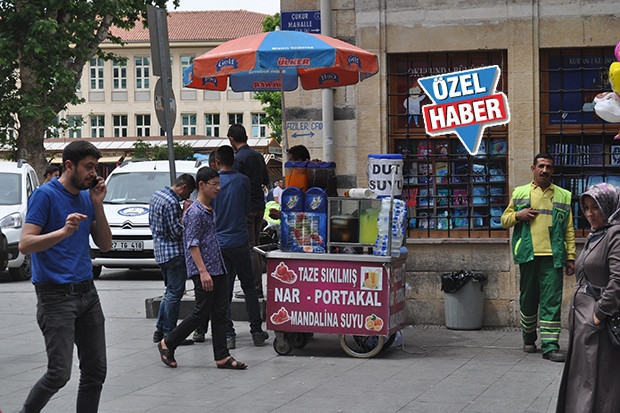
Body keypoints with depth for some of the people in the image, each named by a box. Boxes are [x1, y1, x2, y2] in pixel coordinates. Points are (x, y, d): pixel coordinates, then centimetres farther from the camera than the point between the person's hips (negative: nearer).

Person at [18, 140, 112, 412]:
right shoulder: (45, 195, -8)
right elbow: (25, 244, -16)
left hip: (87, 292, 7)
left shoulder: (87, 198, 13)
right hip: (56, 296, -7)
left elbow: (105, 245, 11)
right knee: (59, 373, -10)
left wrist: (98, 205, 0)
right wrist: (63, 232, -29)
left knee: (96, 371, 6)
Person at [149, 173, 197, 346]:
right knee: (175, 293, -3)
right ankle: (169, 335, 0)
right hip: (173, 252, -10)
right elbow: (176, 232, -20)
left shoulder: (157, 195, 11)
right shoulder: (172, 203, -20)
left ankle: (160, 330, 21)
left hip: (160, 251, 10)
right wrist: (185, 212, -11)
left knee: (170, 291, 18)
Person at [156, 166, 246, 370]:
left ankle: (222, 356, 8)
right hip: (204, 271, -9)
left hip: (217, 268, 9)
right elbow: (192, 244, -18)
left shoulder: (210, 210, 16)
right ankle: (167, 344, 9)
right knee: (202, 312, -5)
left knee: (220, 311, 6)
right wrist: (203, 271, -23)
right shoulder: (195, 211, -13)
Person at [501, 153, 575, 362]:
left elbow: (569, 229, 10)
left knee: (552, 301, -7)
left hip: (553, 257, -1)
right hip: (528, 255, 1)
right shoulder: (519, 193, 11)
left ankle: (550, 346, -8)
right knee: (528, 298, 8)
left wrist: (571, 257, 3)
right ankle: (529, 338, 26)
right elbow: (504, 219, 15)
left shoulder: (563, 196, 11)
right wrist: (518, 215, -6)